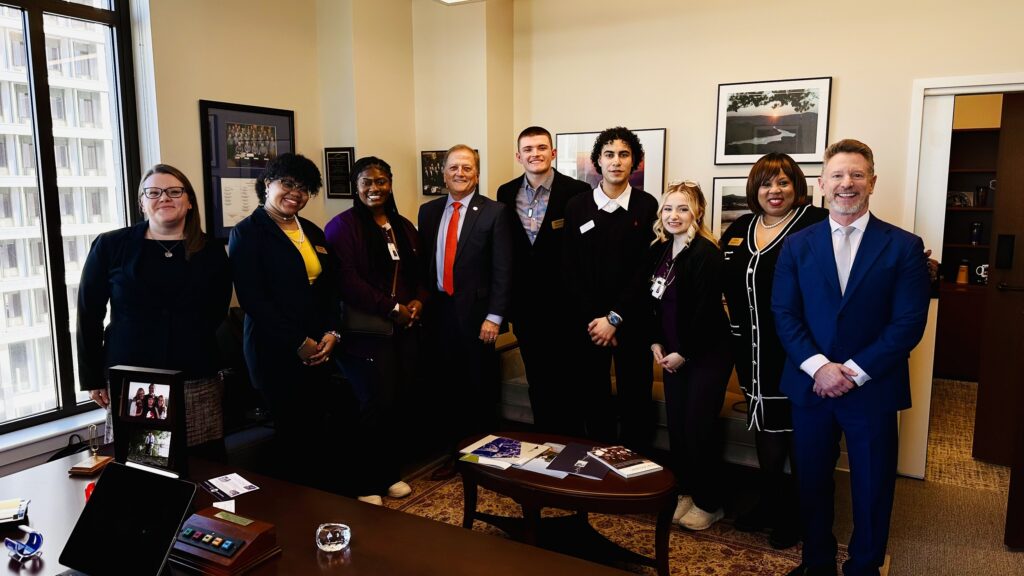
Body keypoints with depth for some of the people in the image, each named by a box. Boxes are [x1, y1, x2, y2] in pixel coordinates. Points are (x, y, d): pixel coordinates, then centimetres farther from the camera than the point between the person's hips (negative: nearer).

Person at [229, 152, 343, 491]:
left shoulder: (313, 233, 16)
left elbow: (330, 288, 16)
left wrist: (331, 333, -1)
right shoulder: (247, 233, -3)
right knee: (294, 437, 0)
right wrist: (297, 343, -13)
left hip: (318, 351, 6)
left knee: (323, 433, 4)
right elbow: (252, 298, -12)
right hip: (276, 353, -5)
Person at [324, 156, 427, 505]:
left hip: (406, 330, 6)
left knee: (401, 402, 6)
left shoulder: (404, 227, 16)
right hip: (367, 331, -6)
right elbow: (347, 280, -15)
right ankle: (366, 483, 10)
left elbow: (420, 273, 18)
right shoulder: (342, 226, -5)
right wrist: (391, 309, -17)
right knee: (378, 404, -7)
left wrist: (418, 301, -3)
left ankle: (391, 473, 23)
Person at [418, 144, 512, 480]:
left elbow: (502, 270, -8)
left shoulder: (494, 212, -4)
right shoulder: (428, 211, 9)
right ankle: (453, 454, 27)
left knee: (481, 390, 8)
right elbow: (422, 263, 11)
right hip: (439, 311, 4)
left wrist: (494, 316, -13)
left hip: (475, 313, -3)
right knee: (447, 387, 11)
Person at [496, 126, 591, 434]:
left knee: (566, 382, 7)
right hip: (525, 305, 4)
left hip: (564, 303, -4)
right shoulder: (506, 193, 4)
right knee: (537, 382, 17)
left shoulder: (577, 192, -10)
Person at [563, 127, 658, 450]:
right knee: (593, 398, 9)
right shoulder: (576, 207, 4)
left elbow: (648, 269, -6)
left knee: (636, 398, 7)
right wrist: (593, 319, -8)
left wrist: (615, 318, -11)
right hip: (587, 321, 2)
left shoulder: (647, 206, -1)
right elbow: (571, 270, 0)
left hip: (632, 321, -1)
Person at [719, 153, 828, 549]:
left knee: (799, 433, 7)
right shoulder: (739, 230, 10)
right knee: (765, 428, 18)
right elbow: (726, 283, 15)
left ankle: (799, 515, 24)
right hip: (754, 355, 6)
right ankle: (769, 504, 35)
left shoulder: (817, 224, -10)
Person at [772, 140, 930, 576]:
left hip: (872, 389, -1)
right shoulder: (797, 245, 4)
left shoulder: (904, 246, -2)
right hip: (810, 385, 2)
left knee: (872, 489, 12)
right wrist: (818, 366, -15)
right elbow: (783, 314, -2)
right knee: (812, 483, 14)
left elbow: (909, 323, -8)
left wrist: (854, 372, -15)